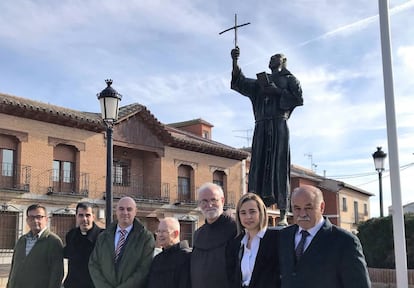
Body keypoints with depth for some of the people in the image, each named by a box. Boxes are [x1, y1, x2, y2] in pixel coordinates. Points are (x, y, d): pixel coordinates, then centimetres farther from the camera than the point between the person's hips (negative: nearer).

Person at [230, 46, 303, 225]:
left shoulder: (289, 79, 17)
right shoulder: (260, 82, 26)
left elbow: (299, 99, 1)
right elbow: (240, 82, 10)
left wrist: (277, 91, -7)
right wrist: (235, 61, -3)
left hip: (279, 125, -3)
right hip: (261, 127, 4)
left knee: (280, 168, -10)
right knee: (258, 168, -5)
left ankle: (283, 216, -13)